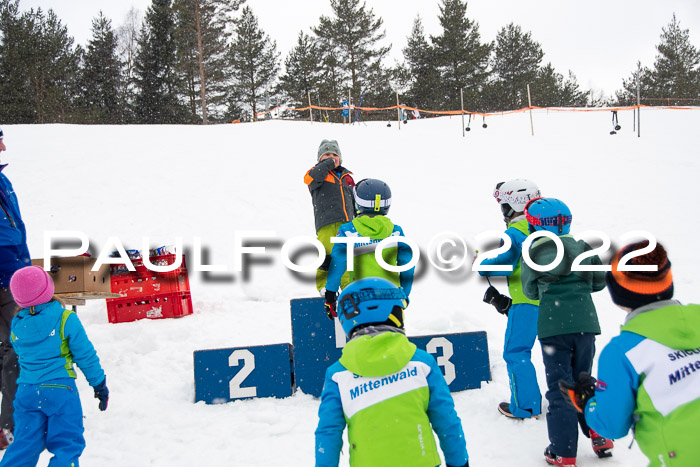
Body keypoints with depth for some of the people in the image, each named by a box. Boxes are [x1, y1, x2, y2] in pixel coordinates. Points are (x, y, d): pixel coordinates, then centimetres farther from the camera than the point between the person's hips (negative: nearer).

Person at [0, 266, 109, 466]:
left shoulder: (16, 325, 2)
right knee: (67, 444, 3)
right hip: (60, 389, -4)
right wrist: (99, 384, 5)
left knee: (25, 443, 15)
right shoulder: (66, 319, -11)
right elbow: (86, 356, -6)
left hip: (26, 391, 5)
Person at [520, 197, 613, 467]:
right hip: (585, 323, 3)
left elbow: (531, 292, 10)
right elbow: (600, 282, 16)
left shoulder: (532, 253, -1)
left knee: (559, 388, 3)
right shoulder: (582, 247, 8)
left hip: (554, 326, -3)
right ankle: (599, 439, 23)